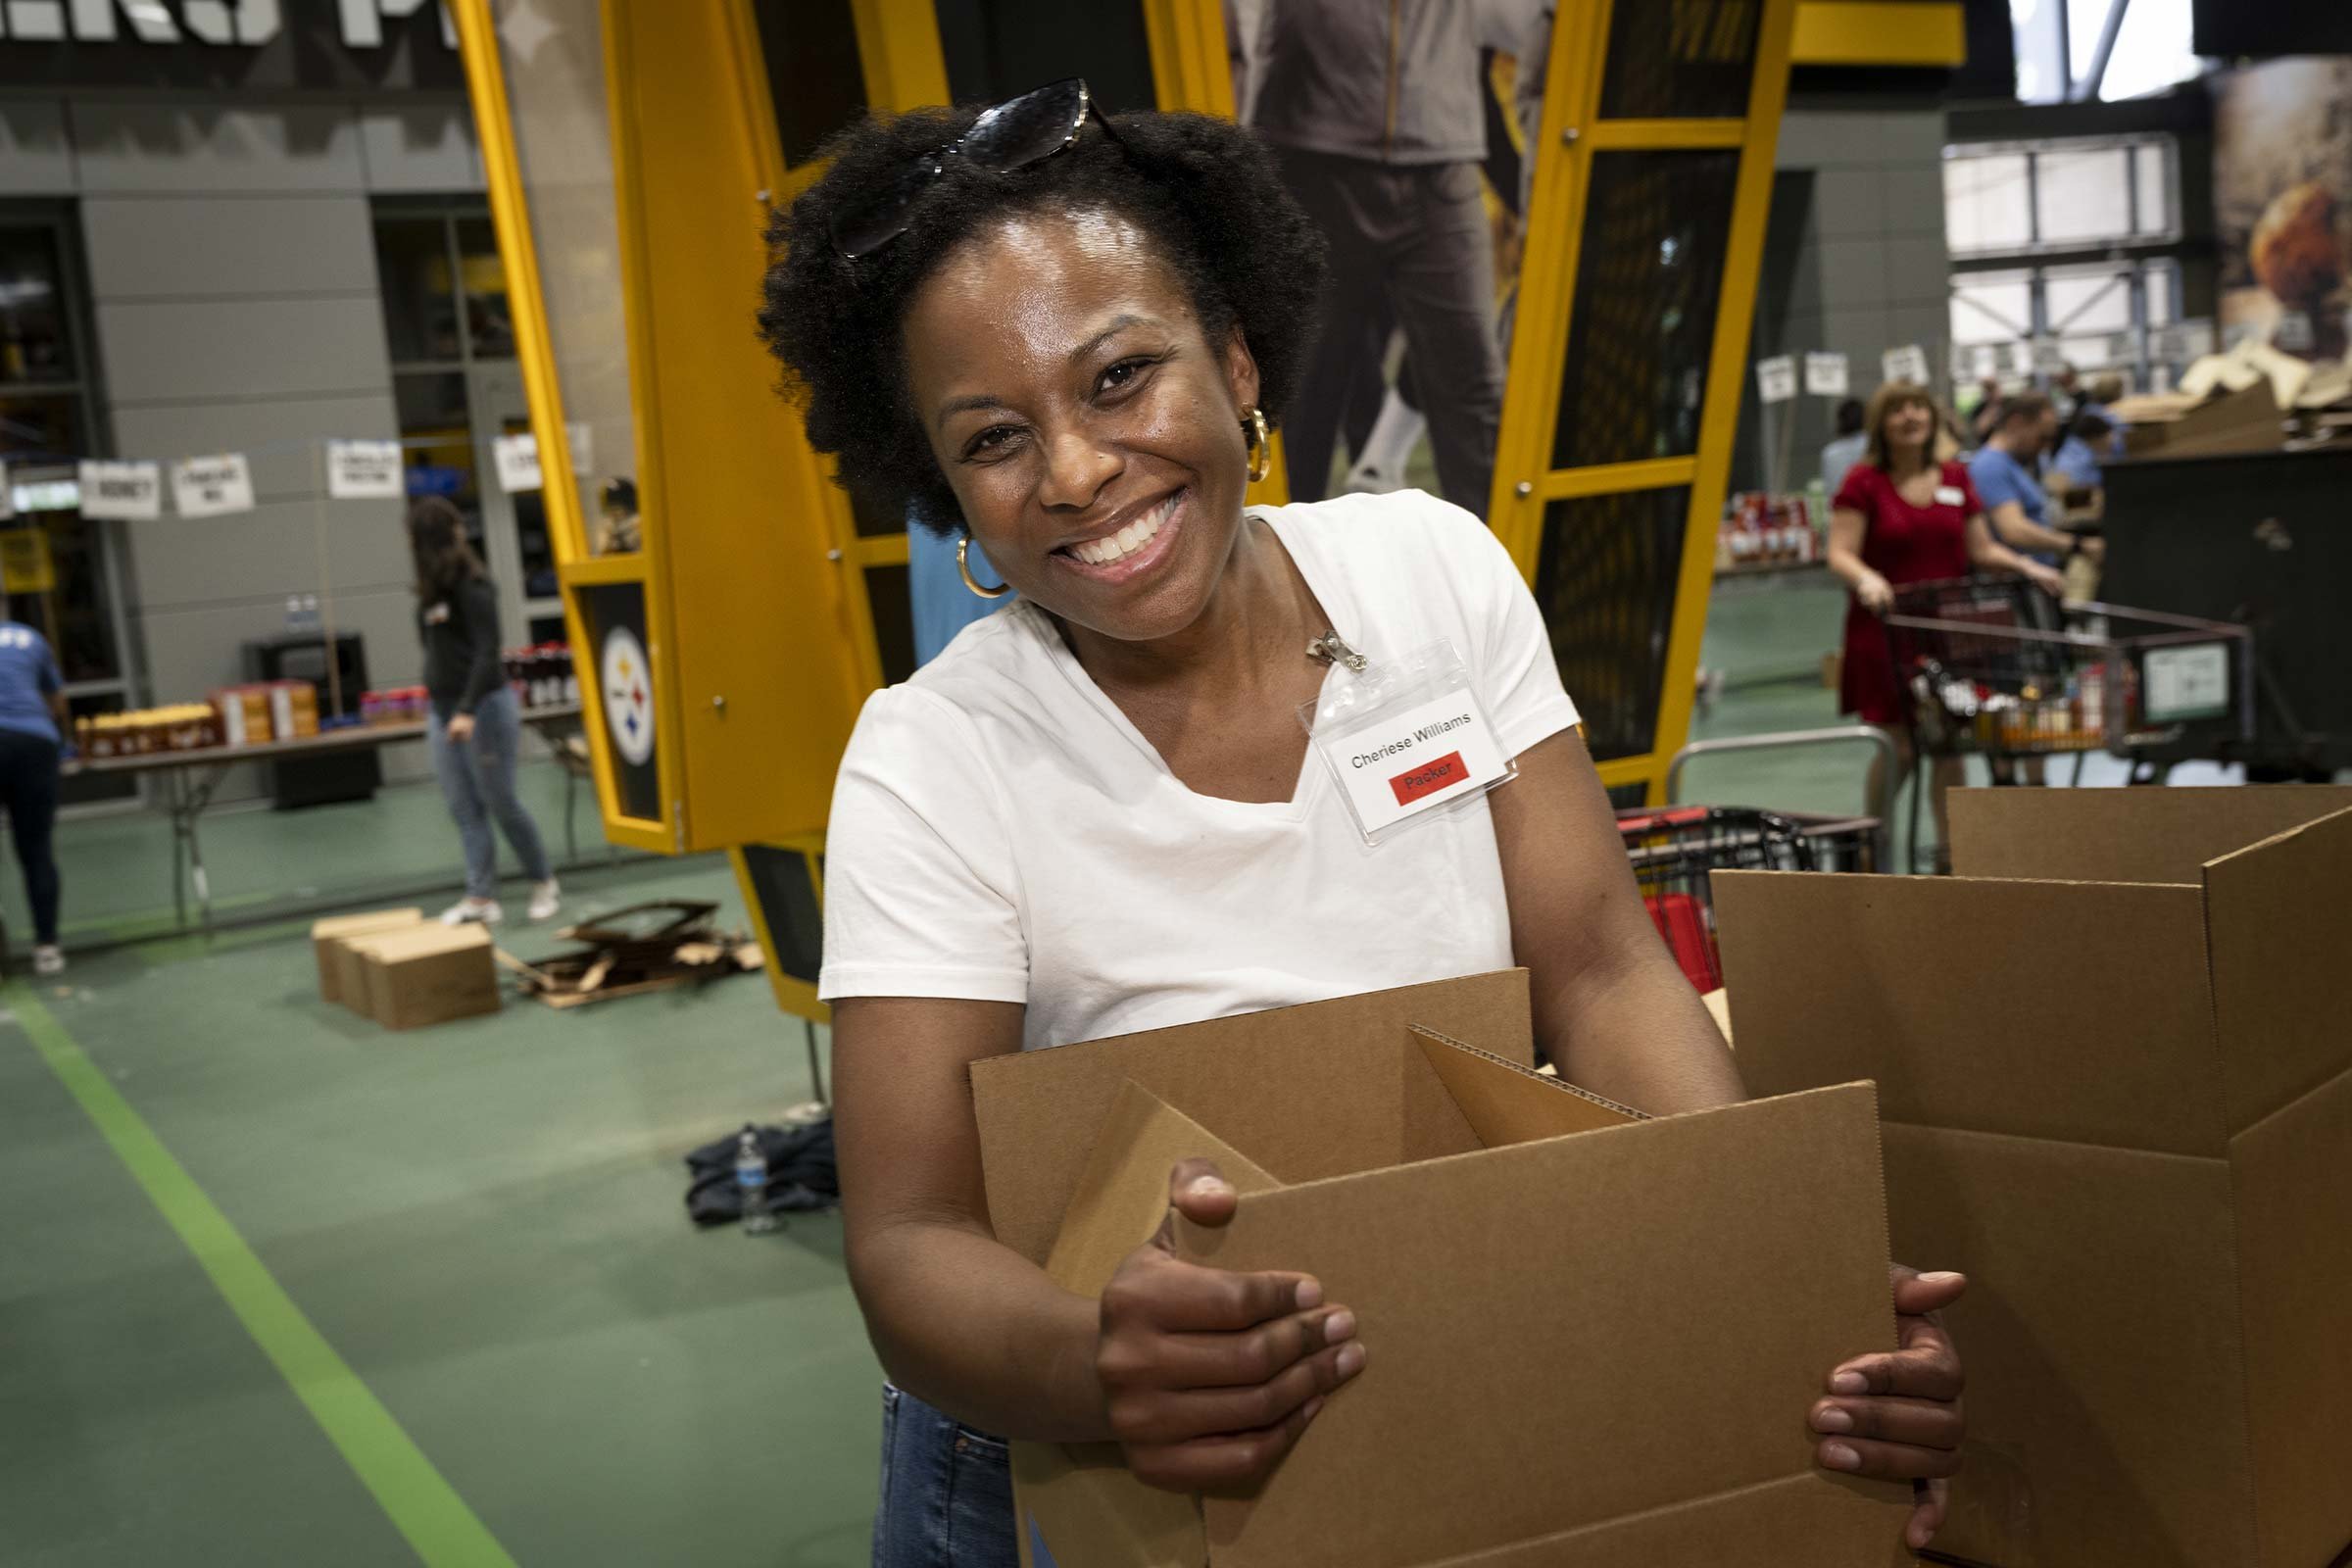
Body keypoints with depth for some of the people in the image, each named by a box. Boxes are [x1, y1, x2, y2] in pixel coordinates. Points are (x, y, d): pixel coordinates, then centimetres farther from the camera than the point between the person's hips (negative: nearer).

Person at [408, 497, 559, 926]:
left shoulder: (472, 585, -13)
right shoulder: (433, 589, 11)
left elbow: (487, 650, -19)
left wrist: (468, 710, -26)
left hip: (483, 707, -8)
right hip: (444, 710, 8)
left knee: (499, 801, -1)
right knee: (464, 808, 4)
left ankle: (543, 881, 15)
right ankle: (480, 897, 5)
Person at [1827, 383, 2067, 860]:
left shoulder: (1955, 478, 11)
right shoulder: (1864, 482, -3)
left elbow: (1981, 550, 14)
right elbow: (1840, 554, -10)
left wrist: (2026, 567, -3)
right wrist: (1866, 578, -31)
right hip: (1887, 631, -4)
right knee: (1898, 748, -6)